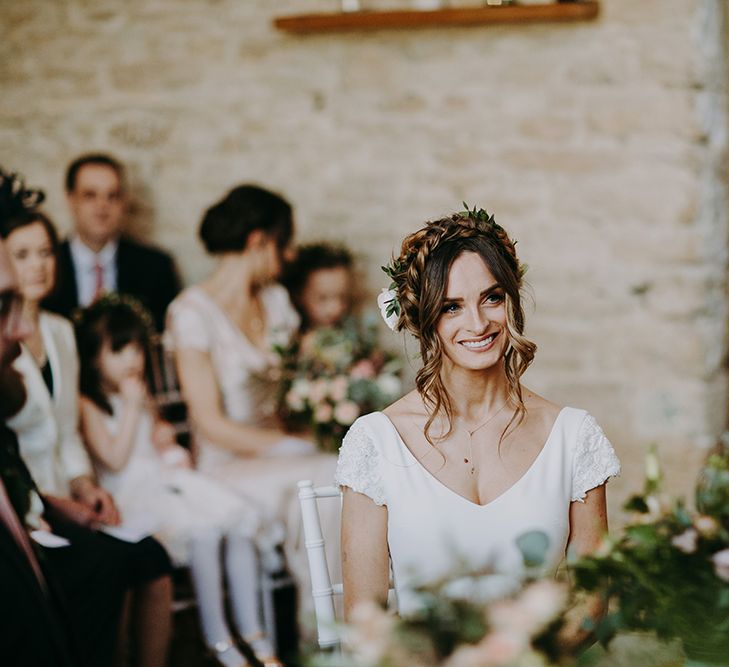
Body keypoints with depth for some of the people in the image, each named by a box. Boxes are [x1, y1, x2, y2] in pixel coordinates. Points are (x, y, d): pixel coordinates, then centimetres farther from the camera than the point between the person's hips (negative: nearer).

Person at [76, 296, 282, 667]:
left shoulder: (140, 395, 19)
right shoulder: (88, 405, -6)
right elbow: (115, 460, -14)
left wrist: (171, 448, 12)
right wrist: (131, 406, -12)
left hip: (167, 480, 8)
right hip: (131, 496, -8)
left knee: (240, 522, -15)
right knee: (203, 533, -31)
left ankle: (252, 634, -11)